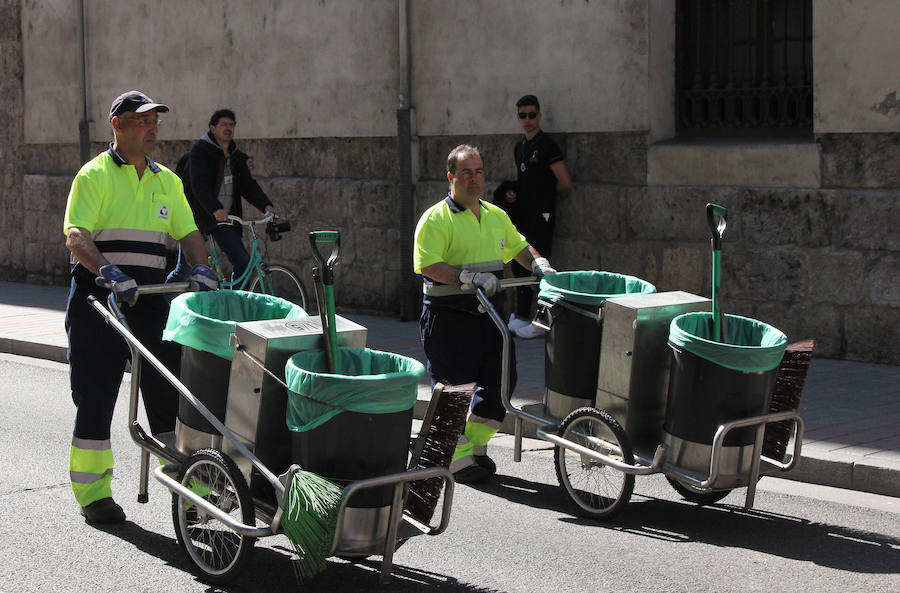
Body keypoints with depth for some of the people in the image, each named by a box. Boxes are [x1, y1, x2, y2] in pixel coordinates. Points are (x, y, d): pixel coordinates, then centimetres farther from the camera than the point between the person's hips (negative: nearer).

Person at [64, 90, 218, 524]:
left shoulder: (167, 181, 15)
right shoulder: (94, 175, -3)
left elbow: (188, 231, 14)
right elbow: (76, 234, -14)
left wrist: (200, 266, -7)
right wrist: (107, 270, -31)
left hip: (150, 300, 4)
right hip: (97, 303, -4)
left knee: (170, 396, 1)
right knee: (95, 401, 3)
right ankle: (93, 494, 14)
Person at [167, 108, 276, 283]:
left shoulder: (236, 156, 13)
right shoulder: (200, 150, -9)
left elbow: (248, 184, 6)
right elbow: (199, 185, -22)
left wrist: (266, 205, -13)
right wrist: (215, 209, -37)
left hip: (224, 219, 6)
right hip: (198, 216, -6)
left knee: (243, 262, -8)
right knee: (185, 269, -4)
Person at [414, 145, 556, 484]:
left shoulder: (496, 216, 13)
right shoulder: (436, 219, -9)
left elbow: (518, 247, 27)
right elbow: (427, 265, -19)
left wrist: (538, 264, 7)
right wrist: (468, 277, -26)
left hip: (489, 315, 7)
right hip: (449, 318, -7)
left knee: (501, 382, 10)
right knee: (453, 390, -1)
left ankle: (475, 444, 27)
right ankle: (459, 460, 11)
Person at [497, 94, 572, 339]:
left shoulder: (546, 145, -10)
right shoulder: (520, 147, 15)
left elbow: (565, 183, -12)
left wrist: (543, 195, 1)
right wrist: (510, 192, 6)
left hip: (541, 216, -8)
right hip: (522, 216, 9)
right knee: (520, 266, 12)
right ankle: (521, 317, 21)